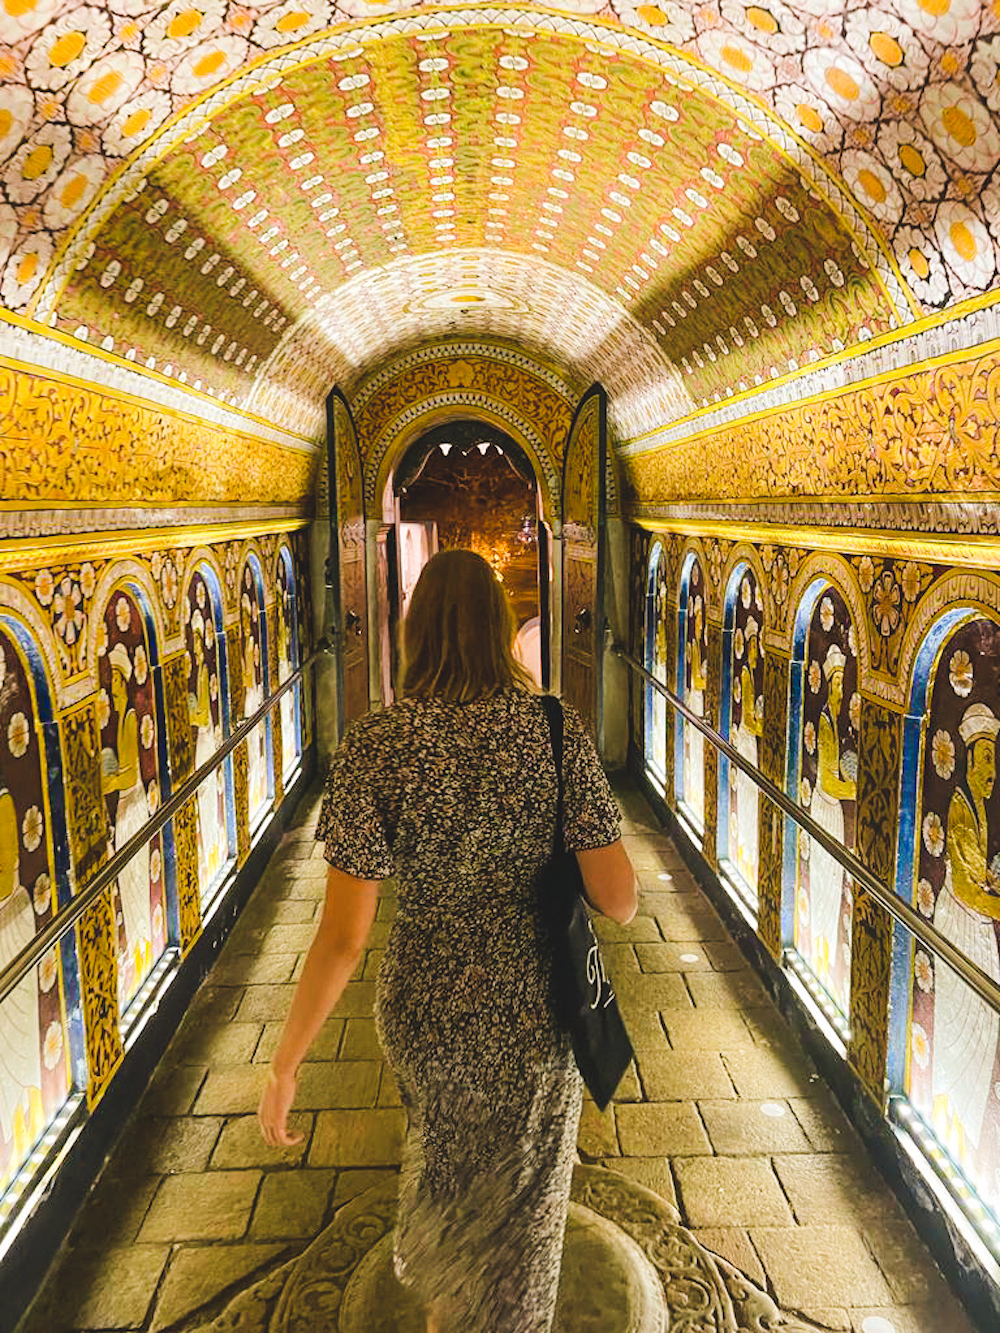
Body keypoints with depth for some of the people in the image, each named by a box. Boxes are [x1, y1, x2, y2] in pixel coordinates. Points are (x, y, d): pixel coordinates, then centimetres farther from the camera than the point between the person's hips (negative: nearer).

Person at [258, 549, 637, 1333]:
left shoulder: (376, 747, -19)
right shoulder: (558, 732, -16)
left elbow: (343, 936, -19)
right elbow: (619, 899, -14)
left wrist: (286, 1063, -7)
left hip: (428, 1005, 1)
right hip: (535, 1011, -1)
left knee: (444, 1139, 34)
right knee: (517, 1208, 23)